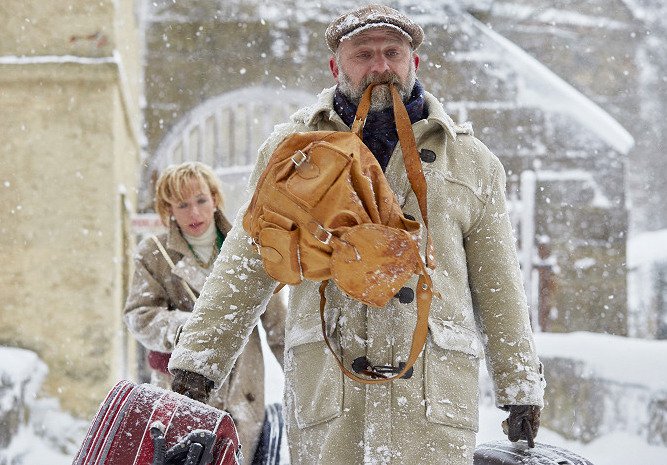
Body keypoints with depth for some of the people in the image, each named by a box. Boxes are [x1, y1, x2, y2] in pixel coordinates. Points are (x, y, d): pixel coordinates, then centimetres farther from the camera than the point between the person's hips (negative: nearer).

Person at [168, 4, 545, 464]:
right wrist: (196, 359, 6)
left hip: (435, 383, 0)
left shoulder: (471, 160, 16)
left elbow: (498, 286, 17)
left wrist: (522, 388, 15)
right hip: (324, 382, 0)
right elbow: (245, 266, 13)